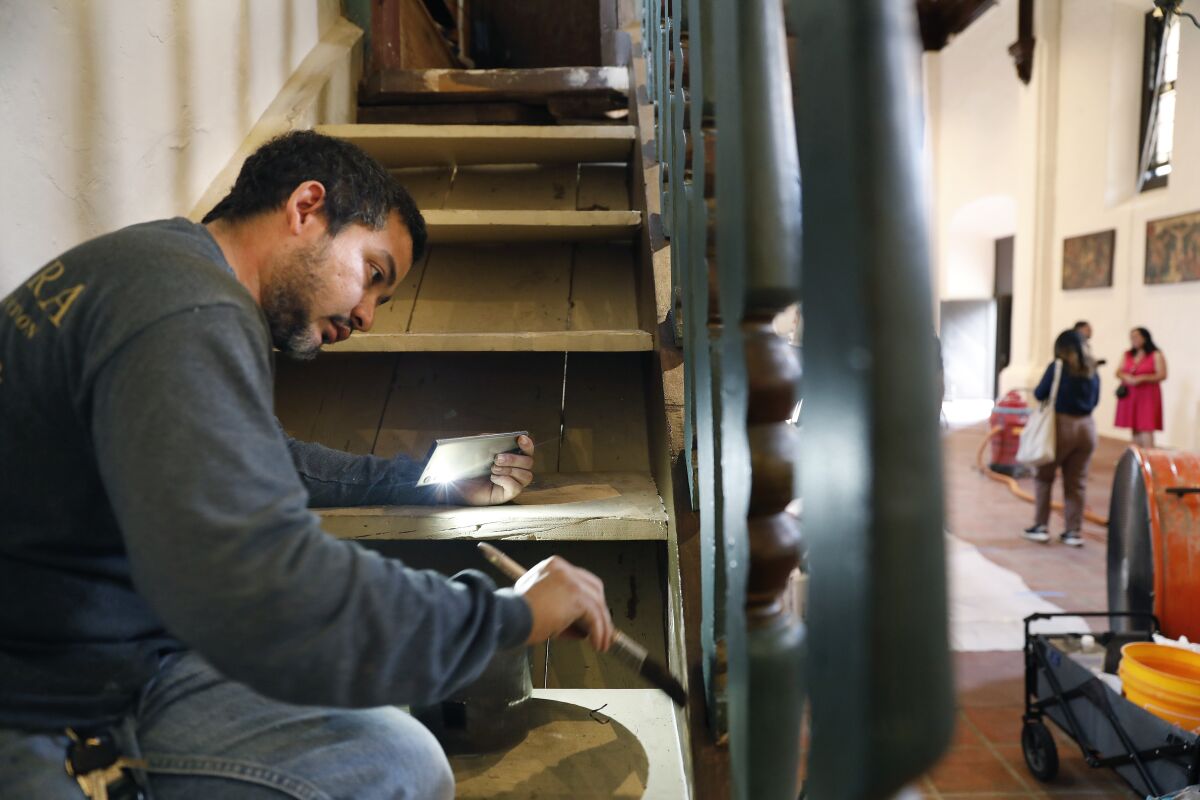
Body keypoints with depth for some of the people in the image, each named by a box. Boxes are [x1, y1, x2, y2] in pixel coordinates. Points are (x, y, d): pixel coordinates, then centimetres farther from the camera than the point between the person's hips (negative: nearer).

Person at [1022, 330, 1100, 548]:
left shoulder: (1057, 367, -7)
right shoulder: (1092, 372, 6)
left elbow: (1039, 394, -3)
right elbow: (1094, 400, 15)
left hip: (1061, 424, -4)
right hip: (1086, 426, 4)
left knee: (1044, 476, 10)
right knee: (1076, 482, 8)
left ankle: (1041, 526, 10)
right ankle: (1074, 531, 12)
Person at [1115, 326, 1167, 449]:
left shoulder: (1156, 355, -3)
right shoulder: (1127, 355, 12)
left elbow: (1162, 375, -9)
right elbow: (1118, 372, 10)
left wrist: (1142, 378, -19)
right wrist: (1126, 377, -12)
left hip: (1147, 396, -5)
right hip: (1129, 395, 5)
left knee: (1146, 427, -10)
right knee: (1135, 428, 5)